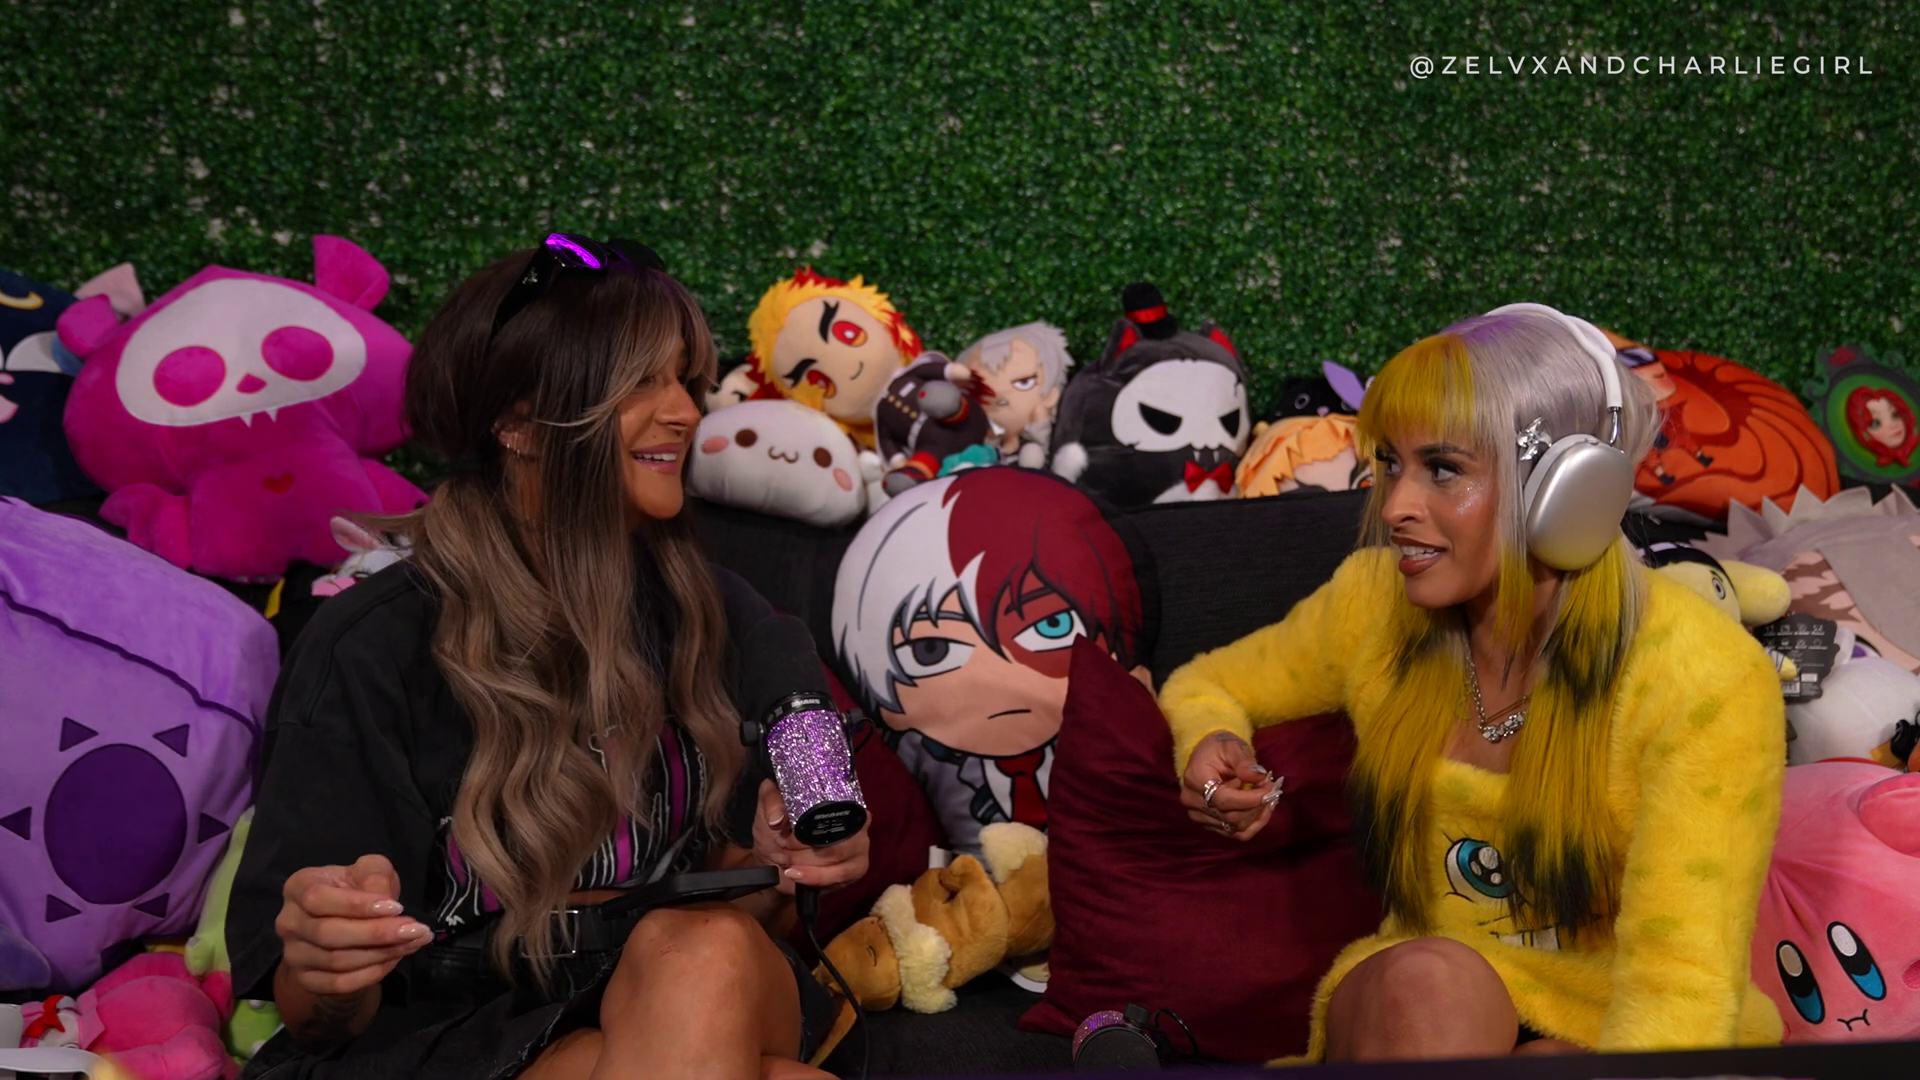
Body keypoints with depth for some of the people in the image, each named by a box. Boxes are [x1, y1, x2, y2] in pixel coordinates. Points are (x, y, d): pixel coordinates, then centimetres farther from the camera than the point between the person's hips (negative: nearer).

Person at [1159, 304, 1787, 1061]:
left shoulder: (1705, 683, -17)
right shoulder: (1375, 603, -4)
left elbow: (1680, 989, -22)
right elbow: (1207, 685, 15)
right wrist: (1210, 744, -9)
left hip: (1624, 1036, -3)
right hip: (1407, 1015, 3)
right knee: (1427, 980, -34)